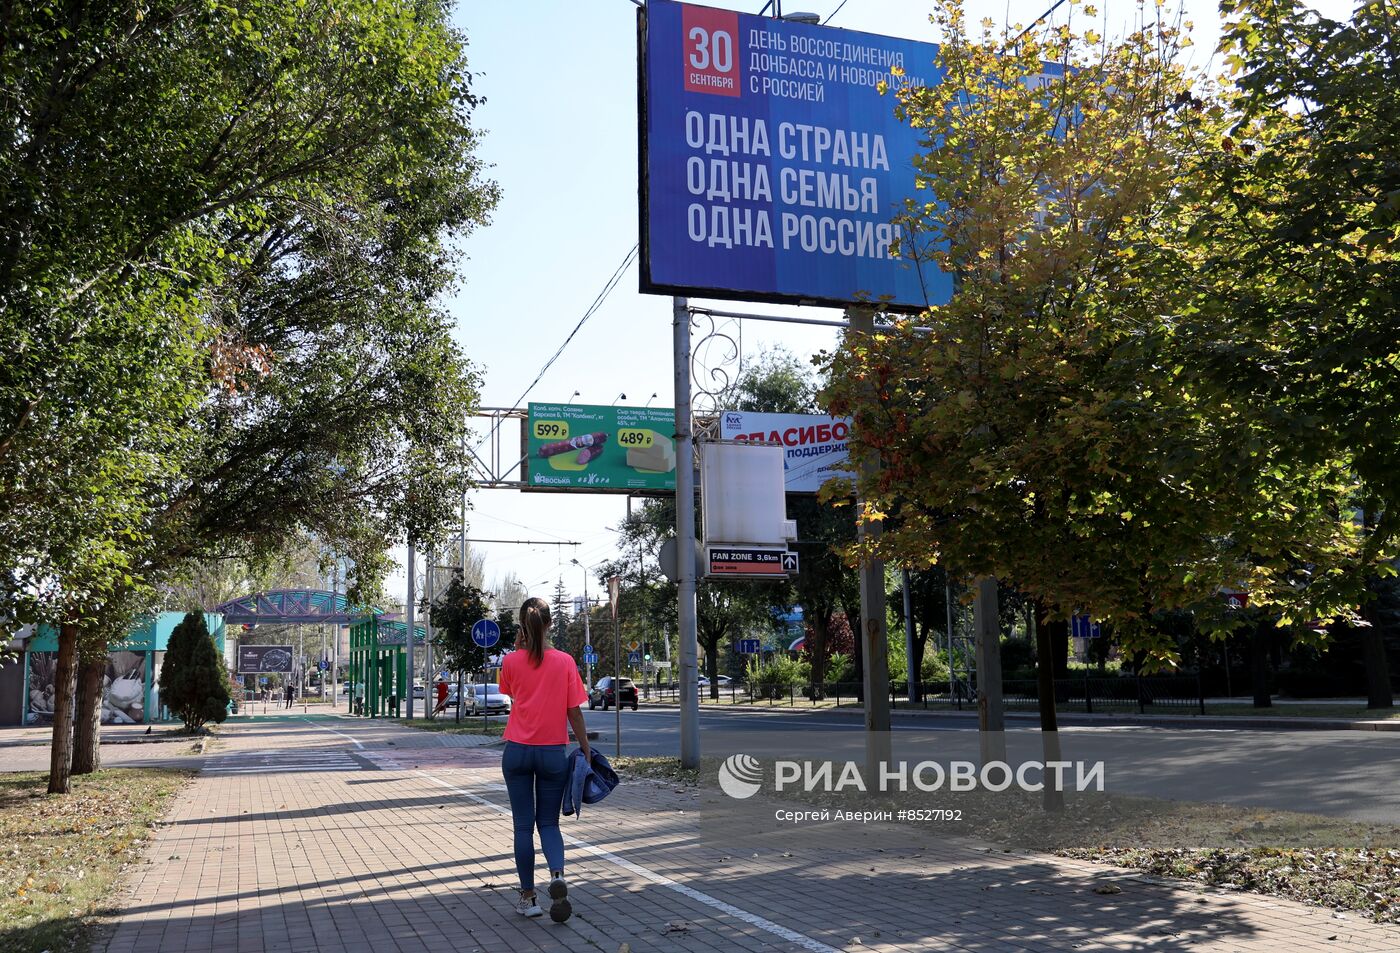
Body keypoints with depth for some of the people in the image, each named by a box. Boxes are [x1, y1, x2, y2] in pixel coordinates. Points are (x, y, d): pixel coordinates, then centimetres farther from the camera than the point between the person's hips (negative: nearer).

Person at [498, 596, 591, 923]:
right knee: (549, 823, 12)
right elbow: (574, 712, -5)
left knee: (523, 825, 9)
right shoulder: (564, 661, -7)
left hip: (517, 751, 0)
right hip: (553, 753, 0)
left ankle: (528, 898, 12)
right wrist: (586, 749, 5)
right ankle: (557, 875, -14)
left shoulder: (511, 662, -4)